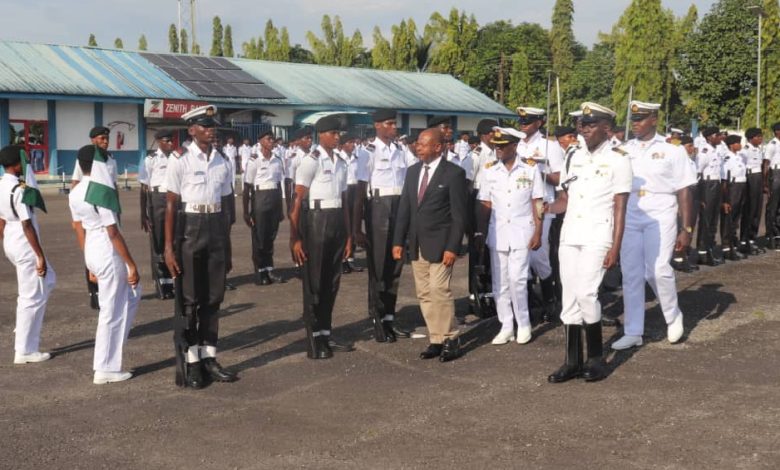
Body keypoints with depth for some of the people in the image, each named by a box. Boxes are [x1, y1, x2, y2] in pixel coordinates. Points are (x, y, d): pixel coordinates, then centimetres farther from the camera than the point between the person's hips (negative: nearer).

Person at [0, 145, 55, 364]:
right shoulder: (19, 189, -21)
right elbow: (27, 225, -21)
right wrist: (40, 256, -16)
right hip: (26, 246, -10)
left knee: (48, 280, 25)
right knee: (32, 297, 1)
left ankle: (26, 327, 23)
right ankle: (25, 350, 8)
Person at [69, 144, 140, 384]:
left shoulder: (75, 193, 7)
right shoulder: (102, 192, -18)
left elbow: (79, 230, 13)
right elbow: (113, 233, -19)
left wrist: (89, 261, 22)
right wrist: (132, 264, -14)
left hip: (92, 252, 9)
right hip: (109, 253, -9)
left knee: (132, 293, 25)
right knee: (112, 311, 2)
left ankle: (113, 342, 25)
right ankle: (105, 369, 10)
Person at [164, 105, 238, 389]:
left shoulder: (223, 164, 7)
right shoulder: (180, 162, -8)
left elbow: (225, 205, 11)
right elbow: (171, 205, -8)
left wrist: (227, 246, 13)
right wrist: (169, 246, -13)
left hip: (215, 229, 5)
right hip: (189, 229, -5)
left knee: (213, 297, 9)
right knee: (188, 299, 3)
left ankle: (208, 358, 20)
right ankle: (189, 364, 11)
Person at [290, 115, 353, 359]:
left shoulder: (341, 163, 11)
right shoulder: (311, 161, -10)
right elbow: (298, 201, -13)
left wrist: (348, 235, 15)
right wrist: (295, 238, -17)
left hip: (337, 222, 7)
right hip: (316, 222, -6)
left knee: (332, 281, 13)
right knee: (314, 282, 3)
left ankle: (325, 334, 25)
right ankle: (313, 340, 12)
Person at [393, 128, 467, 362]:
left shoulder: (454, 173, -7)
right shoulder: (412, 171, 11)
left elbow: (459, 214, -9)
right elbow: (404, 208, 13)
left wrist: (452, 247, -15)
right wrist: (398, 241, 6)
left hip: (440, 244, -6)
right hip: (416, 244, 6)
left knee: (439, 290, -10)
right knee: (424, 294, 7)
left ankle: (450, 339, 4)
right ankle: (436, 339, 15)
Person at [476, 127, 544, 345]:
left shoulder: (530, 168, -2)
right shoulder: (490, 171, 6)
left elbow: (536, 203, -1)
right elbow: (485, 205, 8)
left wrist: (538, 233, -6)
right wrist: (480, 232, 2)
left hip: (521, 233, -3)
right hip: (497, 234, 4)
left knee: (517, 279, -11)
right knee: (499, 282, 6)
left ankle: (524, 324, 7)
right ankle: (506, 327, 15)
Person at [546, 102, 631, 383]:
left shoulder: (617, 160, -4)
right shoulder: (574, 157, 13)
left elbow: (620, 208, -7)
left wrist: (615, 248, -13)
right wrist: (549, 207, -5)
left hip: (597, 238, -6)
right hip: (569, 236, 6)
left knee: (586, 294, -15)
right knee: (569, 297, 6)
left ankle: (596, 358, 3)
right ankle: (573, 362, 14)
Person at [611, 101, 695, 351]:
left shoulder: (671, 150, -1)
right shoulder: (623, 150, 8)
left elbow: (683, 191, 0)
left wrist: (686, 229, -4)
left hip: (660, 217, -4)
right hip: (629, 218, 4)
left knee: (657, 270, -14)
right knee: (631, 274, 4)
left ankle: (673, 316, 14)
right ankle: (633, 332, 13)